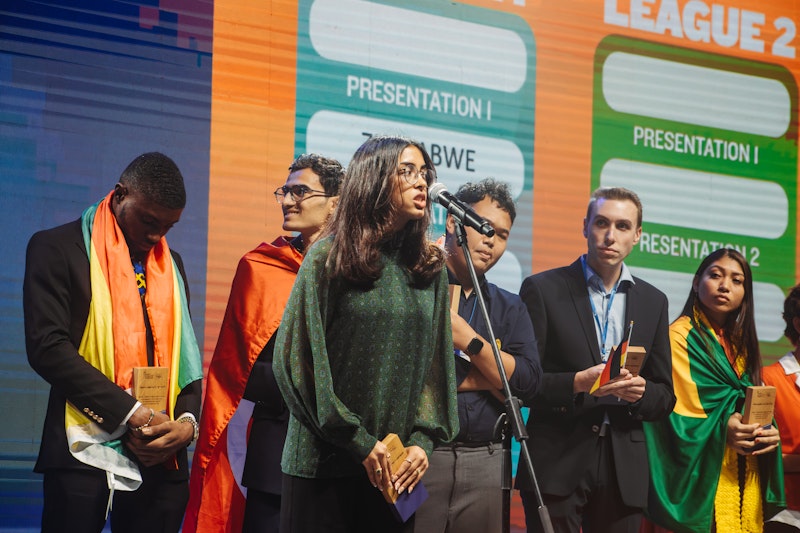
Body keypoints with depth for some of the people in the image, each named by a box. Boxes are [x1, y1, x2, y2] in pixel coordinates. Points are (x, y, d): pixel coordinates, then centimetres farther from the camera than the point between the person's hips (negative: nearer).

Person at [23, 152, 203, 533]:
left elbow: (186, 354, 17)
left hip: (161, 458, 5)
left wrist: (188, 420, -4)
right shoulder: (57, 248, 0)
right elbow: (47, 346, -10)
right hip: (85, 456, -5)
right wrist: (130, 414, -15)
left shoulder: (170, 264, 18)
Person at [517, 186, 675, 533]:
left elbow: (664, 398, 13)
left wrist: (640, 391, -9)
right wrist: (577, 383, -20)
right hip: (556, 464, -3)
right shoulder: (542, 290, 1)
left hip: (623, 472, 3)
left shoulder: (654, 302, 13)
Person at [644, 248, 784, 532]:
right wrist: (721, 431, -27)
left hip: (745, 480, 7)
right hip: (701, 477, -7)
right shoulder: (680, 336, -7)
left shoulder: (741, 343, 16)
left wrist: (769, 434, -6)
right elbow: (674, 416, -13)